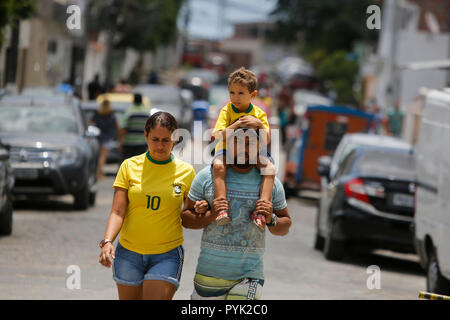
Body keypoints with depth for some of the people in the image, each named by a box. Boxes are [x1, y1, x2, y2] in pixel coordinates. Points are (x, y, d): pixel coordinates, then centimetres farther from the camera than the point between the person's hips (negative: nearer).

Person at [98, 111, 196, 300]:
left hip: (167, 255, -1)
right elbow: (118, 211, -5)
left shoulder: (186, 172, 0)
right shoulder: (129, 166, 0)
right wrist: (107, 242, -22)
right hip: (128, 252, 2)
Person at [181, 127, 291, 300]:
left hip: (250, 274, 0)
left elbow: (285, 226, 14)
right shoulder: (207, 176, 2)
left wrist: (271, 220, -8)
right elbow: (186, 218, 3)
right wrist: (210, 215, -16)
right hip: (210, 272, 0)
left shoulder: (271, 182, 6)